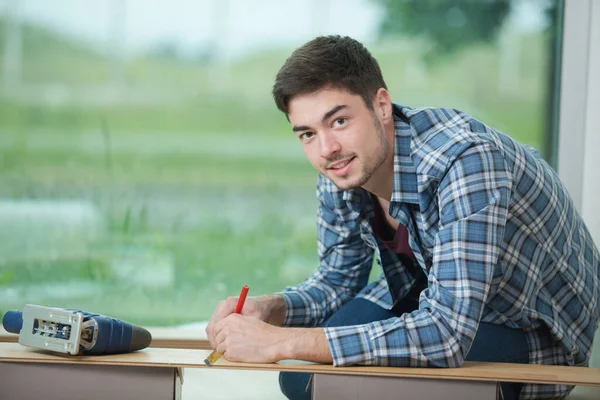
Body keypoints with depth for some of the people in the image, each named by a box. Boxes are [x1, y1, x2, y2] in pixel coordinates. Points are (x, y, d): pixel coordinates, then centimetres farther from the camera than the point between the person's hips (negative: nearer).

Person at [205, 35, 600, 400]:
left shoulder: (464, 161, -37)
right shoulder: (341, 167, -13)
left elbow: (446, 334, -42)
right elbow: (338, 278, 3)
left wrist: (283, 342, -43)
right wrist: (268, 309, -19)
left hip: (532, 330, -6)